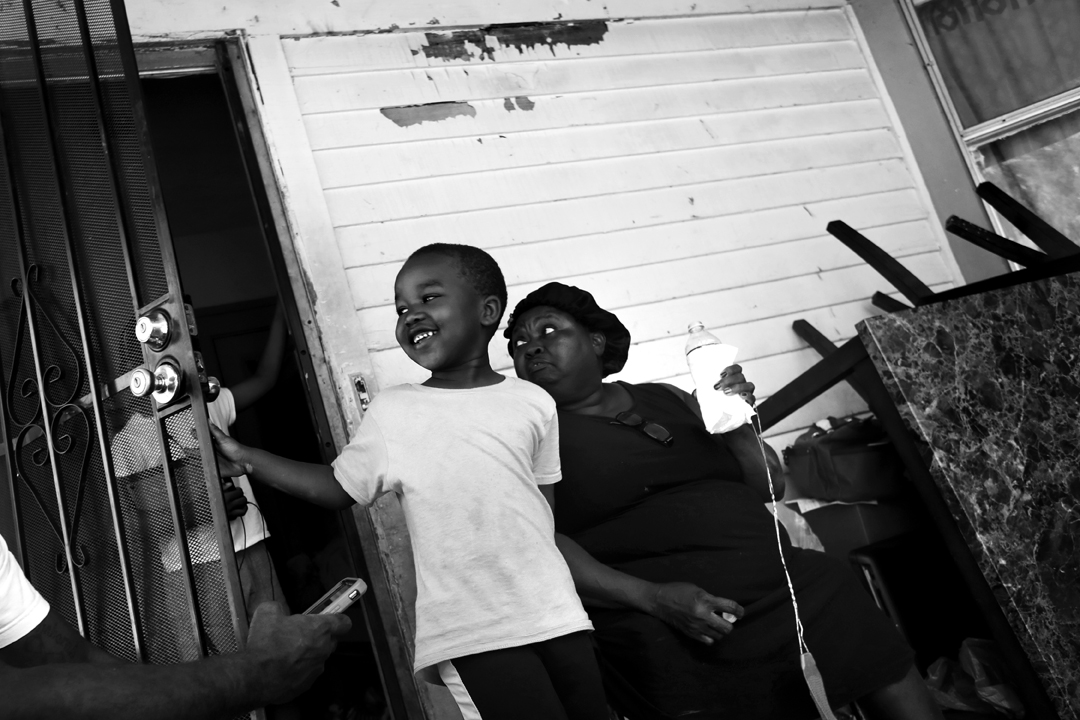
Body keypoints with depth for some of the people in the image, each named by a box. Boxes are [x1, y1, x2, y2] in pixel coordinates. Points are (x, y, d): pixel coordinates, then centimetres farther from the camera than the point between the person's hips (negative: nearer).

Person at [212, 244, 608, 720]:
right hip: (471, 632, -2)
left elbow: (544, 507, 12)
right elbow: (337, 488, 13)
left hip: (553, 614, 2)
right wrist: (247, 459, 8)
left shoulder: (532, 403, 5)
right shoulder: (392, 412, 5)